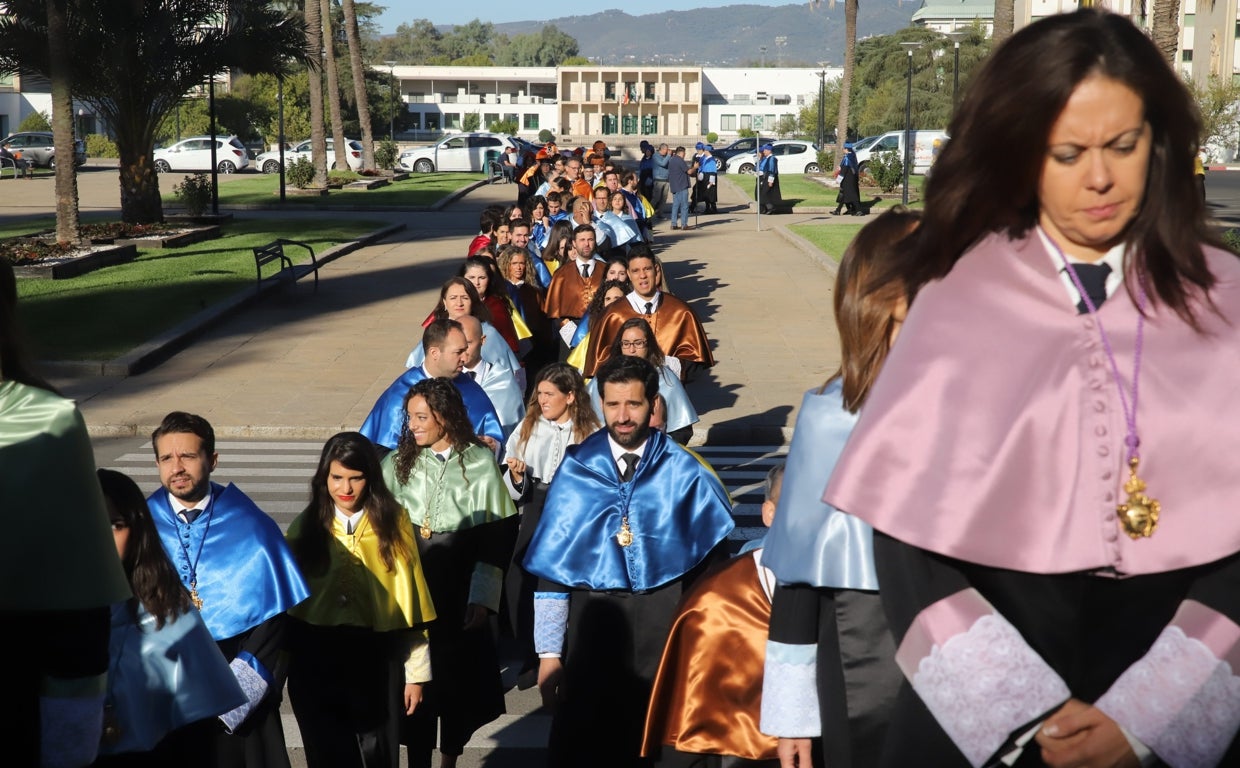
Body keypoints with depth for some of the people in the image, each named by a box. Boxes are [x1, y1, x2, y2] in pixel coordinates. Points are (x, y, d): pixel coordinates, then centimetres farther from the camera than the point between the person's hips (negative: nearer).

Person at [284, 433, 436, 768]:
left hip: (377, 660, -1)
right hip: (316, 662, 1)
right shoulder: (305, 527, 2)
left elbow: (411, 602, 0)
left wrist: (416, 672, -2)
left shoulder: (393, 523, -1)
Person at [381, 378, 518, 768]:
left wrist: (482, 598, -9)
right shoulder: (397, 463, 1)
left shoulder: (480, 463, -4)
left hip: (460, 596, 0)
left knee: (458, 679, 10)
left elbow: (495, 538, -4)